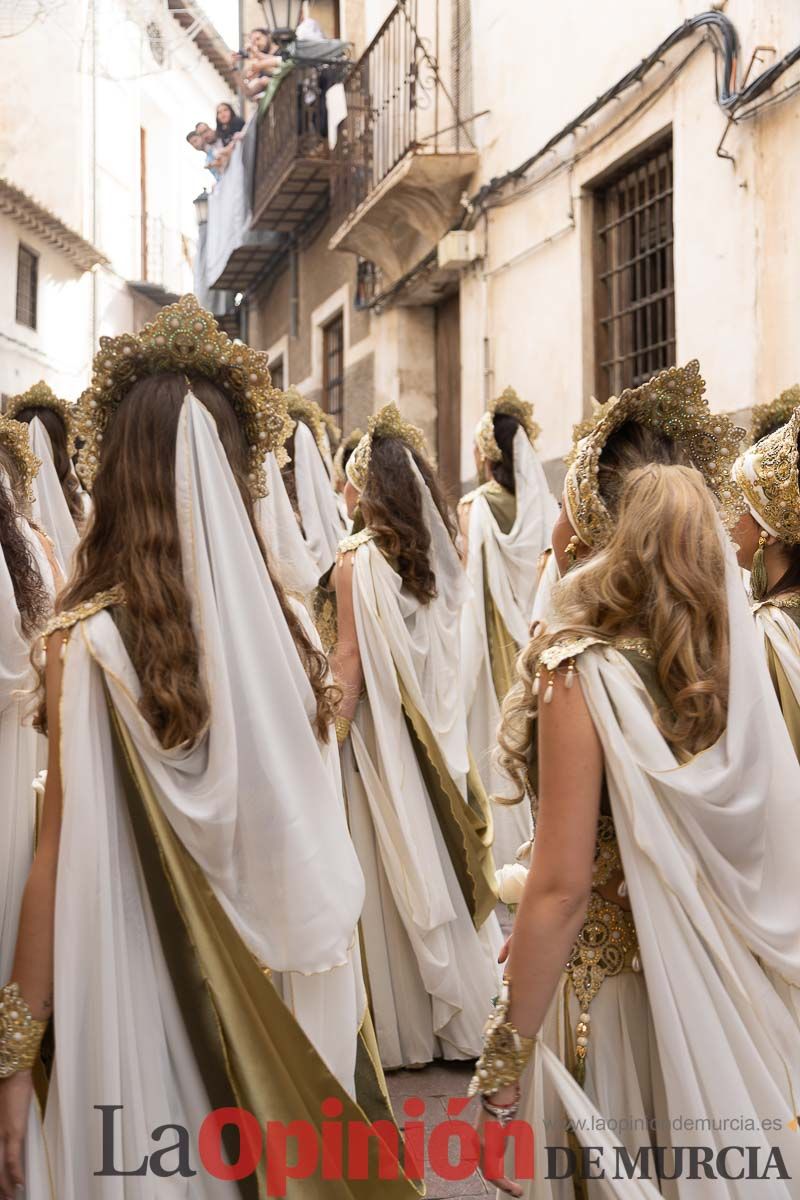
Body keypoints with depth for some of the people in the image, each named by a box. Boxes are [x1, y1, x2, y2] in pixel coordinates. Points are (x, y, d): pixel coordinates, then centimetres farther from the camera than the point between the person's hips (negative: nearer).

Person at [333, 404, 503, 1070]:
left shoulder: (359, 558, -14)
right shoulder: (442, 556, 3)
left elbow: (351, 661, -16)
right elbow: (446, 653, 5)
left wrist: (329, 737, -10)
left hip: (380, 735, -5)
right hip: (436, 735, 6)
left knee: (391, 874, 4)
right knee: (440, 860, 13)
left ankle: (403, 1029, 14)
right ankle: (459, 1012, 23)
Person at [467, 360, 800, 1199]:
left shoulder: (583, 670, -19)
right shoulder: (728, 647, -2)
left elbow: (563, 888, -21)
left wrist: (503, 1068, -14)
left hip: (608, 989, -6)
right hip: (729, 989, 6)